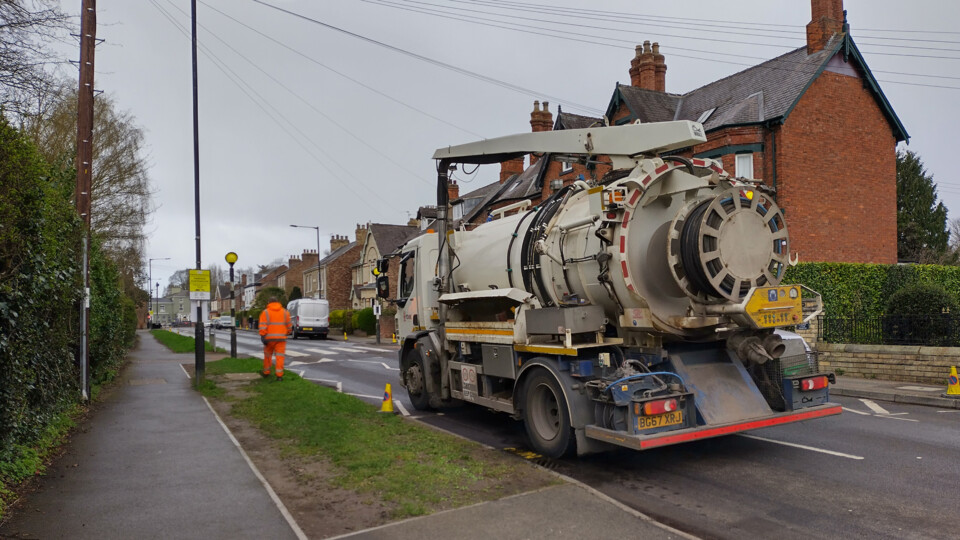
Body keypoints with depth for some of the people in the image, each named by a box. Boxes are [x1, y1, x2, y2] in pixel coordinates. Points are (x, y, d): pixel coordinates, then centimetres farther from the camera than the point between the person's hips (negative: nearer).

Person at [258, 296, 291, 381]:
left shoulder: (265, 312, -1)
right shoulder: (285, 312, 8)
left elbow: (263, 327, -9)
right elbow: (288, 325, 13)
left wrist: (263, 337, -8)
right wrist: (286, 333, 27)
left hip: (269, 338, -1)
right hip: (281, 338, 1)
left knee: (267, 355, 15)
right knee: (280, 356, 1)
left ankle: (266, 372, 25)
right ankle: (279, 375, -5)